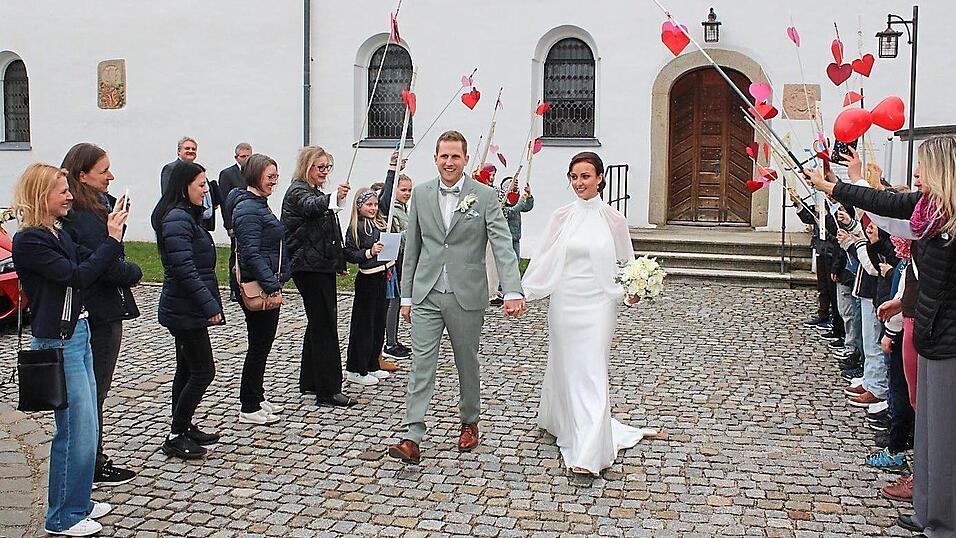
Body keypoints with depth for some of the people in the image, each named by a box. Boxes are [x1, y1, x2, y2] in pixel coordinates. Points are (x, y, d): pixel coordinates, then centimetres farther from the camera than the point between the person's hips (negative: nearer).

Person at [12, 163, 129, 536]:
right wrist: (112, 239, -17)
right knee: (77, 432, -4)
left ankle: (77, 502, 30)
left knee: (83, 429, 17)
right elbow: (77, 276, -21)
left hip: (78, 334, 9)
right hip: (58, 342, -9)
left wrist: (114, 235, -1)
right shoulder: (29, 241, -15)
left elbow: (91, 264, 13)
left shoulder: (58, 234, 12)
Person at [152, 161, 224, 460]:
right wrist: (210, 305, -22)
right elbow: (184, 269, -24)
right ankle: (175, 438, 2)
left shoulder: (187, 216, 14)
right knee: (203, 371, -6)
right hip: (186, 310, -10)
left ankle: (184, 428, 27)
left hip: (185, 309, 10)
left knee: (187, 369, 16)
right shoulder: (176, 220, -18)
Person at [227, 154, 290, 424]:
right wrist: (273, 288, -26)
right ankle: (249, 408, 7)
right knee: (259, 345, -2)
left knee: (262, 344, 17)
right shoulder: (248, 209, -17)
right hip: (257, 288, -10)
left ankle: (256, 398, 28)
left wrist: (275, 284, 22)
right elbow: (252, 254, -23)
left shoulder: (259, 205, 15)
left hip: (267, 285, 10)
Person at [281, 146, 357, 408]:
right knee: (325, 326, -11)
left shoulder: (315, 191, 20)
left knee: (318, 324, 15)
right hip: (309, 266, -10)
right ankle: (328, 391, -10)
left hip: (320, 265, 10)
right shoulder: (298, 191, -11)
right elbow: (310, 206, -36)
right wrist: (333, 198, -56)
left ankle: (309, 381, 24)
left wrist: (338, 262, 28)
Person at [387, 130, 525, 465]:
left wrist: (512, 291, -27)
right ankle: (412, 439, -4)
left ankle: (470, 422, 34)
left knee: (467, 364, 13)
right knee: (421, 364, -3)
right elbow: (412, 248, 9)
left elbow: (503, 246, -13)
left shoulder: (485, 196, -5)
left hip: (467, 296, -2)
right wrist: (406, 296, 8)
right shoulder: (421, 194, 5)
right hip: (426, 296, 2)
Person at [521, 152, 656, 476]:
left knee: (591, 372, -6)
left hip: (597, 305, -2)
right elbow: (544, 261, 5)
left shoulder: (613, 219, 0)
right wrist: (521, 291, -3)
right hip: (564, 303, 2)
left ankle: (589, 452, -5)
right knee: (565, 367, 13)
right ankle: (561, 421, 40)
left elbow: (626, 263, 9)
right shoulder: (561, 217, 3)